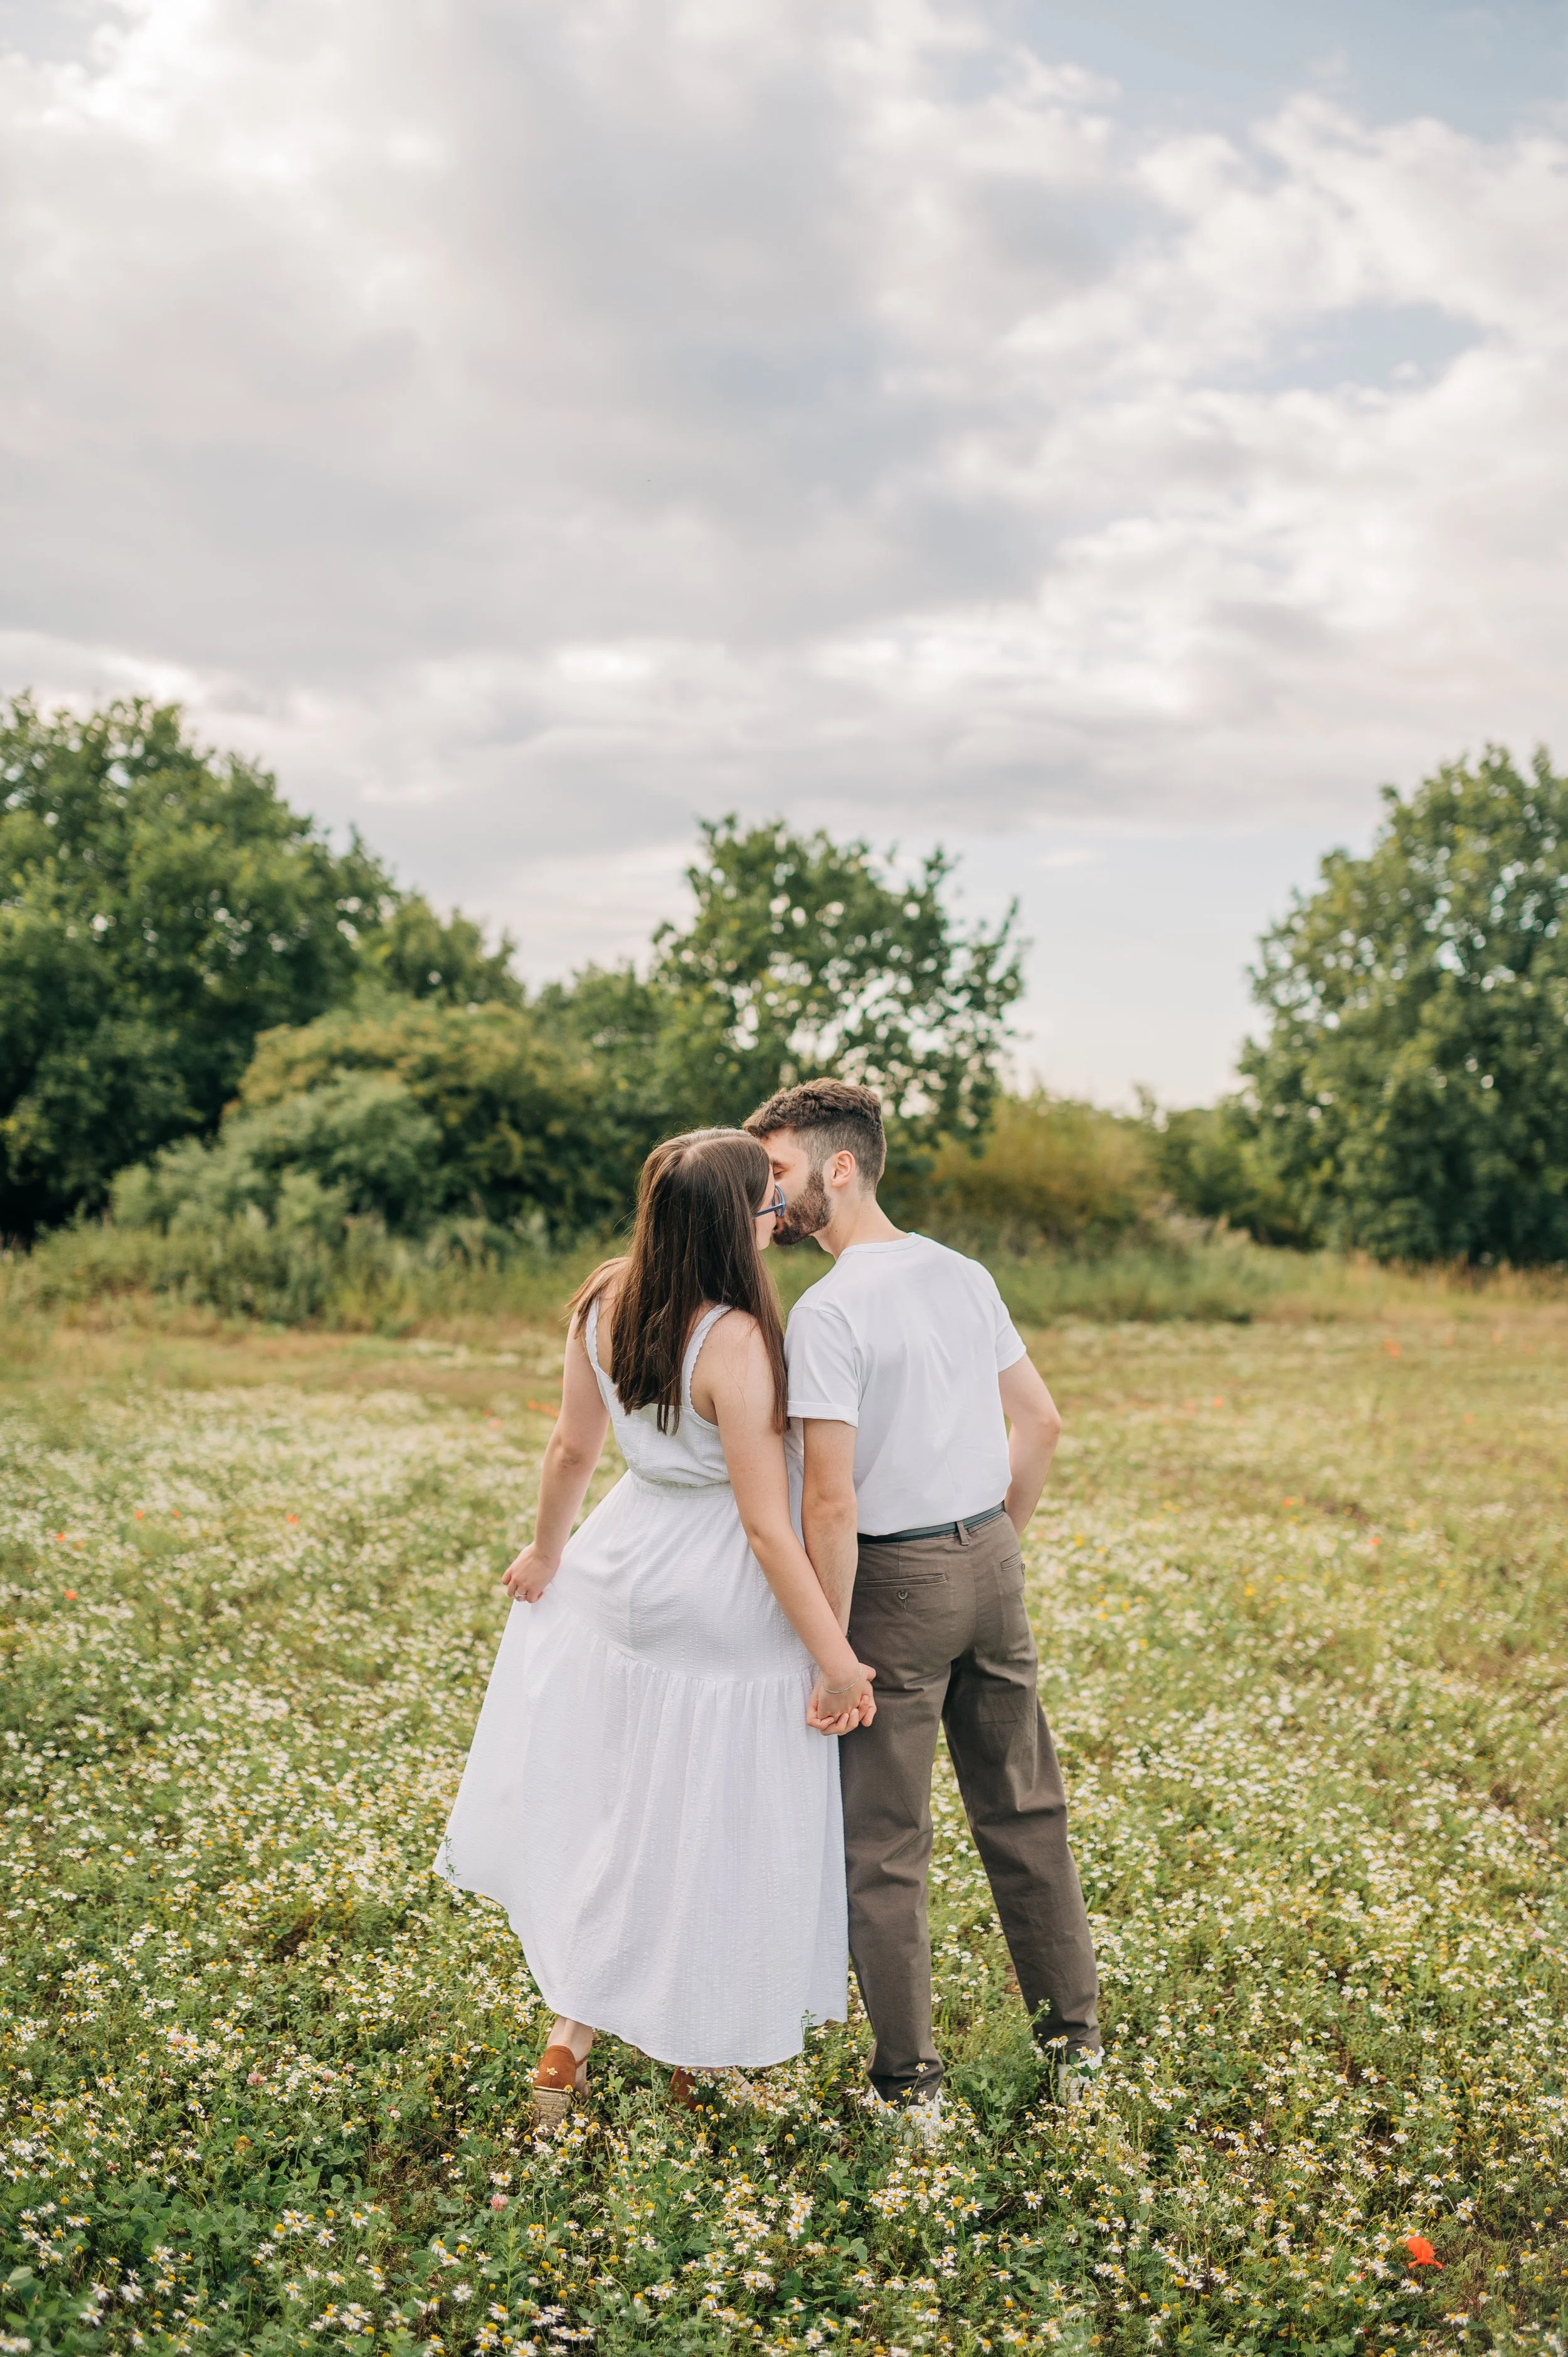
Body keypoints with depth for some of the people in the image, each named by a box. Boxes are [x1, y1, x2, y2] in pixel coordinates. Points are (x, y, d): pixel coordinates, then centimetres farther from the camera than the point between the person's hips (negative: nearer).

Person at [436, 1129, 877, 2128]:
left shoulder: (604, 1304, -5)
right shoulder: (734, 1342, -25)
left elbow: (572, 1448, 7)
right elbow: (766, 1526, -22)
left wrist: (547, 1551, 23)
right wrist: (837, 1661, -16)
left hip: (623, 1568, 7)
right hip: (719, 1601, -7)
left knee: (603, 1797, 20)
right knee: (709, 1820, 11)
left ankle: (572, 2035, 31)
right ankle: (695, 2050, 30)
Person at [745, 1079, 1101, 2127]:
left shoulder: (828, 1311, -18)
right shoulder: (965, 1274, 5)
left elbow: (833, 1503, -21)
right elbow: (1042, 1420, 12)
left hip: (898, 1579, -7)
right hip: (993, 1564, 7)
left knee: (886, 1843, 7)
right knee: (1025, 1812, 18)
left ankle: (911, 2080, 16)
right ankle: (1075, 2039, 28)